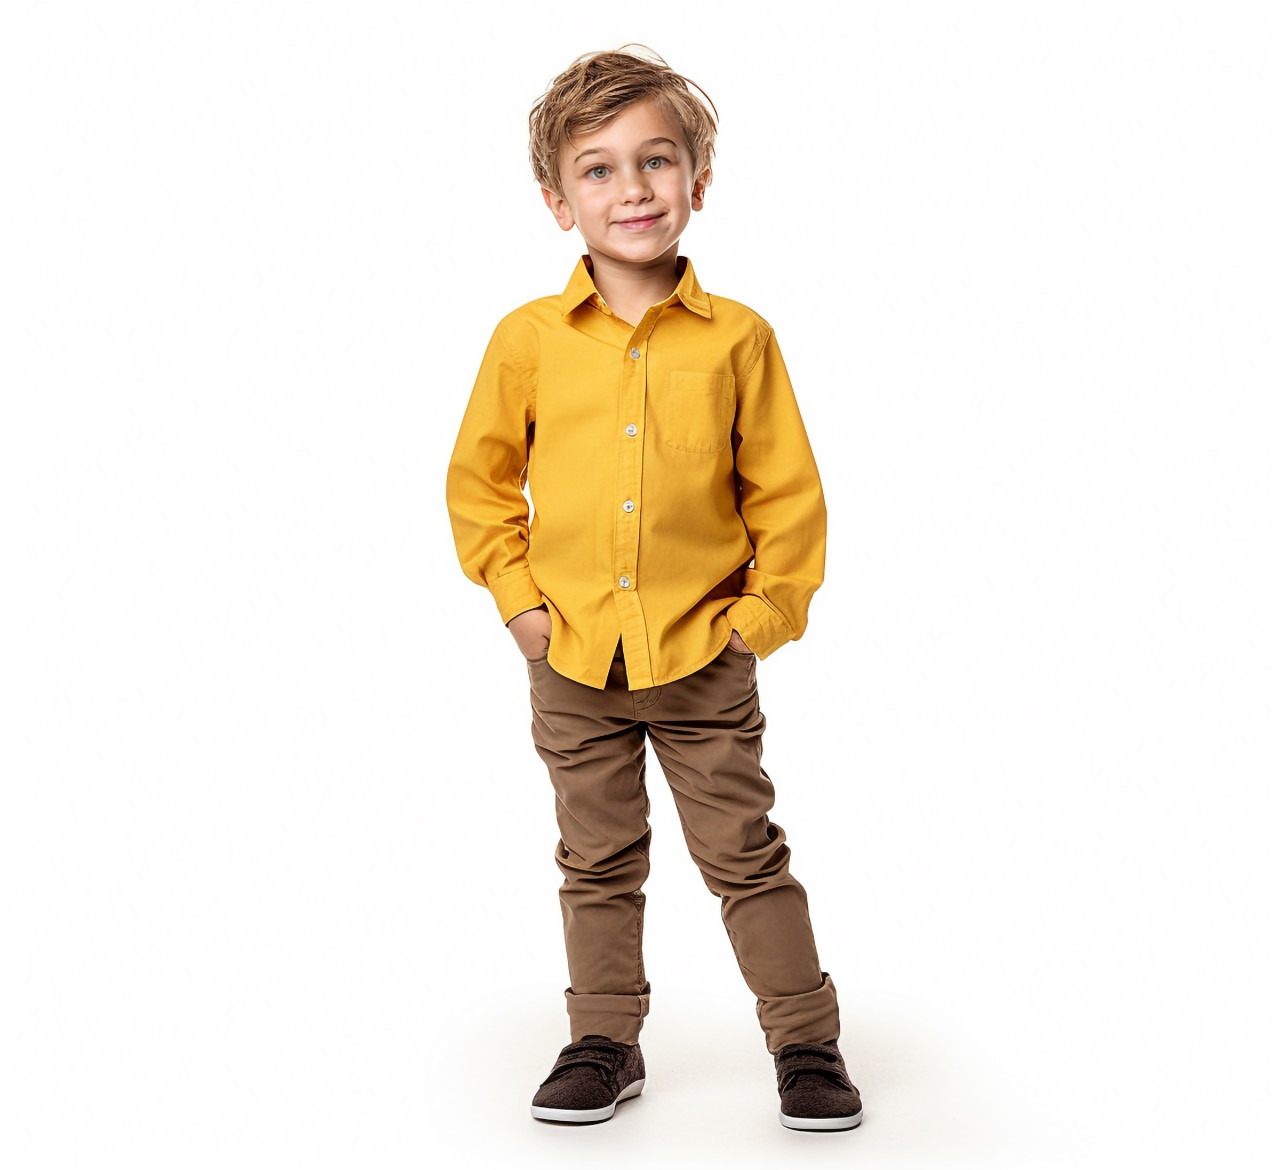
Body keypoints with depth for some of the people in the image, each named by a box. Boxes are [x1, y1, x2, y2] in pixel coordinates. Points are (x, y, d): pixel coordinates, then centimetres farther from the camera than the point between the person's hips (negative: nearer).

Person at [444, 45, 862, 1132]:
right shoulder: (528, 339, -4)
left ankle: (808, 1043, 20)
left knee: (747, 856, 7)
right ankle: (604, 1042, 29)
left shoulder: (738, 338, -6)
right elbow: (478, 479, 8)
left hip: (703, 659, -1)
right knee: (599, 865, 14)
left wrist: (766, 613, -4)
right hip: (574, 663, 2)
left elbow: (788, 492, 1)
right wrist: (518, 596, 1)